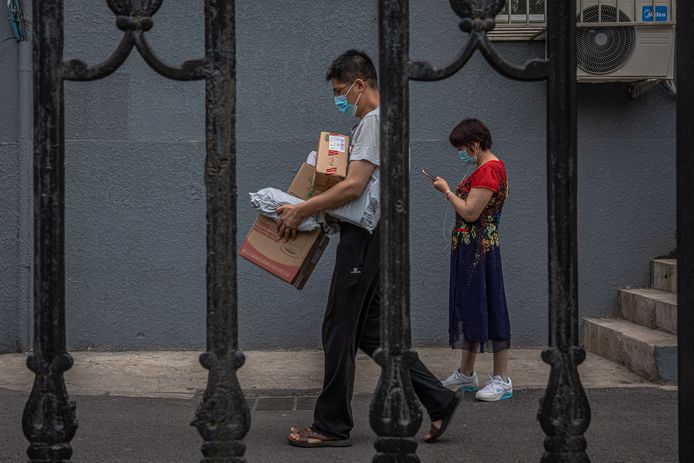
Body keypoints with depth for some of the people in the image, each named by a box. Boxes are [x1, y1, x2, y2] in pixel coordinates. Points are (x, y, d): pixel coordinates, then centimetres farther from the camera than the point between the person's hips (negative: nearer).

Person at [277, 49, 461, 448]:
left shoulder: (375, 122, -16)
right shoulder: (381, 120, 19)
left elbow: (354, 187, -24)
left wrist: (301, 211, -17)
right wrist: (312, 209, 23)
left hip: (365, 239, -11)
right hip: (372, 235, 11)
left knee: (340, 328, -4)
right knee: (369, 330, 12)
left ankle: (333, 426, 3)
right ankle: (438, 400, 10)